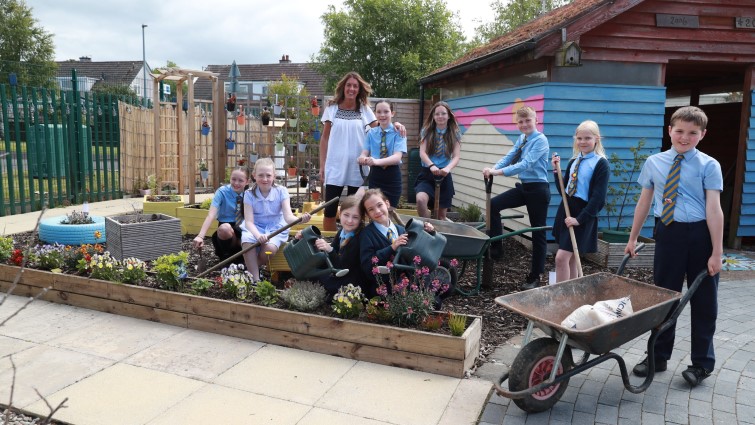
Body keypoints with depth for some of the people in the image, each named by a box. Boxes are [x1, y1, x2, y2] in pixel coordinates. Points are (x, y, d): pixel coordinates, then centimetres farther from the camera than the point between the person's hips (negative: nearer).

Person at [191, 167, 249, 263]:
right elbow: (211, 215, -24)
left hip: (244, 230, 2)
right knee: (224, 228, -39)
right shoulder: (222, 192, -12)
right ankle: (227, 257, -9)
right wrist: (200, 236, -38)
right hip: (225, 230, -2)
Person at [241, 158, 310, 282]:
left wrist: (300, 219, -42)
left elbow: (288, 216, -17)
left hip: (275, 227, -1)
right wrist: (258, 235, -34)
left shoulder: (281, 191, -6)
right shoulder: (250, 194, -6)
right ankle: (255, 279, -18)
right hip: (255, 227, 1)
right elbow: (249, 221, -13)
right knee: (247, 242, -33)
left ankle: (251, 267, 0)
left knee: (270, 247, -32)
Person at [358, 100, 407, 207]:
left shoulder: (398, 132, -5)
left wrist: (376, 161, -36)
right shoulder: (371, 133, 4)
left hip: (392, 176, -2)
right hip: (375, 175, 2)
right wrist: (362, 158, -29)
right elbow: (364, 153, -3)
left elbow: (397, 157, -19)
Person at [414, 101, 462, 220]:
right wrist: (432, 165, -30)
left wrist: (448, 168, -28)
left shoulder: (454, 133, 2)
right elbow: (422, 153, -10)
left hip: (444, 176, 1)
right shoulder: (427, 131, 1)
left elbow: (456, 157, -6)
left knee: (441, 214, 7)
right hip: (426, 174, -1)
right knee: (421, 199, -29)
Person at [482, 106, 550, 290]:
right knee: (493, 204, -6)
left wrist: (498, 172, -34)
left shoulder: (540, 140, -16)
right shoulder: (521, 139, 9)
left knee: (538, 233, 3)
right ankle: (496, 248, 5)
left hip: (538, 189, -7)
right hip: (523, 187, 7)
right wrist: (493, 168, -20)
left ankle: (534, 277, 15)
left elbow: (526, 164, -27)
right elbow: (509, 157, -1)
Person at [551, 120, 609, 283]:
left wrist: (580, 219, -18)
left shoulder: (601, 164, -9)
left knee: (562, 257, -13)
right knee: (570, 259, 12)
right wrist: (557, 170, 2)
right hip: (565, 210, 7)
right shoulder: (573, 161, 11)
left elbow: (598, 198, -14)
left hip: (583, 214, -7)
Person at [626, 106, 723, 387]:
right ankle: (658, 356, 26)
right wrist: (632, 238, 12)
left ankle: (701, 363, 26)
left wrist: (716, 253, -14)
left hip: (700, 235, -2)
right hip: (668, 234, 2)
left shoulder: (709, 166, -4)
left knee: (703, 301, 10)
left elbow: (714, 209, -10)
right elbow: (644, 202, 10)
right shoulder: (654, 163, 5)